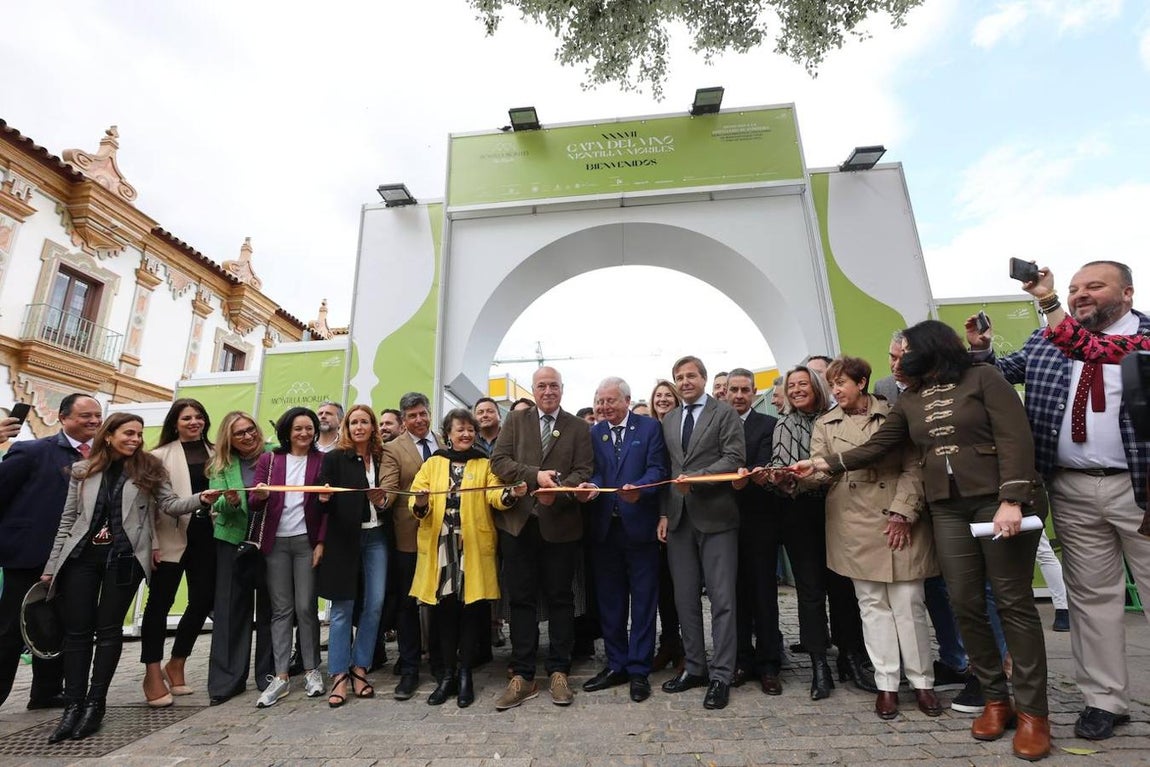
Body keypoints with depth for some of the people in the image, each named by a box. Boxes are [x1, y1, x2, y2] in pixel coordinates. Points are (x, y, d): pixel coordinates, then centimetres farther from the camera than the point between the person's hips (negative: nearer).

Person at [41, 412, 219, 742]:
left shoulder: (149, 469, 2)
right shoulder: (82, 471, 7)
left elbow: (170, 504, -6)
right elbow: (68, 519, 11)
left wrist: (200, 499, -27)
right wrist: (53, 564, 10)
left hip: (124, 558, -2)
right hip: (81, 556, 2)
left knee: (108, 629, 5)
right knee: (76, 630, 7)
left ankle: (95, 702, 17)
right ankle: (73, 704, 19)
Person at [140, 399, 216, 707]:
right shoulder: (161, 455, 0)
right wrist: (151, 542, -11)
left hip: (206, 536, 4)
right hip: (172, 537, -4)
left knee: (203, 601, 7)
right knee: (159, 603, 4)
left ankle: (175, 665, 26)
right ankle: (152, 673, 17)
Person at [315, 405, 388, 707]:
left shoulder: (381, 458, 7)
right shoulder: (335, 458, -1)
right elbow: (323, 500, -1)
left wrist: (382, 500, -8)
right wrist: (324, 499, -23)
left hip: (375, 537, 3)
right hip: (343, 538, -3)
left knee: (375, 604, 2)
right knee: (342, 607, 3)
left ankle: (359, 668, 18)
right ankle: (339, 676, 14)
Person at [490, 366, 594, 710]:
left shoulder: (578, 427, 6)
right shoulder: (515, 420, 8)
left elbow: (584, 471, -2)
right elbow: (499, 461, -2)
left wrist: (558, 491, -20)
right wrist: (536, 475, -16)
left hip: (560, 523, -1)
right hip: (518, 521, 1)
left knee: (560, 598, 9)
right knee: (521, 599, 8)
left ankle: (558, 672, 23)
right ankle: (522, 676, 20)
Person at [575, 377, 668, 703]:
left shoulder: (650, 427, 0)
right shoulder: (594, 432, 10)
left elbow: (657, 469, -9)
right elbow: (596, 472, 3)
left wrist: (638, 489, -27)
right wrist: (590, 486, -19)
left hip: (639, 525, -3)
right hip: (604, 527, 4)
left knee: (643, 601, 7)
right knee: (610, 601, 14)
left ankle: (639, 670, 20)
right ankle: (616, 665, 29)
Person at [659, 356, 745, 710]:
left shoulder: (725, 413, -1)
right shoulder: (668, 420, 15)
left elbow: (734, 458, -11)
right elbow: (666, 470, 13)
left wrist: (695, 478, -20)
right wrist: (663, 513, 6)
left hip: (715, 516, -5)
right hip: (679, 518, 5)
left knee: (721, 598, 2)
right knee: (685, 598, 12)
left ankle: (721, 675, 13)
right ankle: (694, 667, 27)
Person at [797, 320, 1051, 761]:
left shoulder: (983, 379, -2)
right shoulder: (909, 402, 12)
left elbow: (1015, 439, -10)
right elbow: (876, 448, 10)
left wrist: (1012, 500, -19)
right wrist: (825, 464, 1)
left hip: (997, 501, -4)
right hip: (947, 510, 5)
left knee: (1014, 602, 2)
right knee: (965, 604, 5)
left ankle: (1033, 711, 14)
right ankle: (995, 699, 21)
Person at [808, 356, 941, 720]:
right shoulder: (825, 425, 9)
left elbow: (913, 467, -1)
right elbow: (819, 470, 0)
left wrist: (903, 513, -8)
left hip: (899, 521, -1)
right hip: (854, 525, 2)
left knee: (909, 602, 4)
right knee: (872, 604, 7)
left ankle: (922, 681, 21)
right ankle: (886, 684, 18)